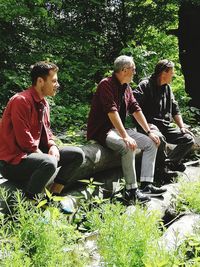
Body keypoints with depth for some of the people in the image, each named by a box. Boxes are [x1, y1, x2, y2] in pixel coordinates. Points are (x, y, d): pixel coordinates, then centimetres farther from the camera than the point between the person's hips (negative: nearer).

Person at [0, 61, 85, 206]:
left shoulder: (44, 103, 9)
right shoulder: (21, 100, -20)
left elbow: (46, 131, 16)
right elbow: (24, 139, -24)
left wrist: (53, 147, -5)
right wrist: (46, 156, -17)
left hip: (35, 153, 9)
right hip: (12, 161, -9)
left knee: (77, 154, 2)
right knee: (49, 163, -37)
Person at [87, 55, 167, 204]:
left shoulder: (126, 88, 12)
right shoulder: (106, 85, -17)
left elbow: (136, 109, 12)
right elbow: (112, 111, -27)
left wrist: (149, 132, 5)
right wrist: (125, 136, -34)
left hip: (119, 129, 10)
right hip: (102, 131, -10)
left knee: (151, 143, 0)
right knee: (128, 147, -34)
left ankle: (146, 185, -4)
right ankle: (131, 191, -25)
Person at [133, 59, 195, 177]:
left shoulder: (168, 88, 18)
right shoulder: (145, 85, -8)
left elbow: (175, 110, 22)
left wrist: (182, 127, 9)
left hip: (166, 126, 8)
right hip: (150, 125, -8)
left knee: (189, 139, -6)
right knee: (159, 138, -38)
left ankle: (170, 162, 1)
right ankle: (164, 166, -11)